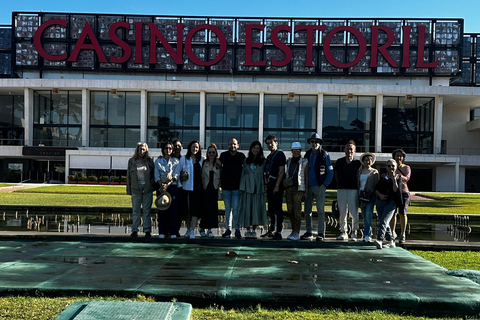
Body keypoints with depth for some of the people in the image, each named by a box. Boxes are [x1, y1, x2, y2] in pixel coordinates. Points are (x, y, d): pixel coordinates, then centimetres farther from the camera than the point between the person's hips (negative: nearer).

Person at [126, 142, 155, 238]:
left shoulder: (149, 161, 5)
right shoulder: (131, 161, 7)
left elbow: (153, 174, 7)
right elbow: (128, 176, 9)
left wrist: (154, 186, 1)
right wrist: (129, 189, 5)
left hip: (148, 189, -1)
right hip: (136, 190, 1)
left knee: (147, 211, 4)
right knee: (136, 211, 6)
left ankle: (147, 230, 9)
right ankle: (134, 230, 13)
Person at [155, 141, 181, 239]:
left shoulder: (176, 161, 9)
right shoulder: (158, 161, 12)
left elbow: (176, 175, 1)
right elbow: (157, 175, 4)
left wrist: (168, 184, -13)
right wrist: (161, 185, -13)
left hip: (173, 187, -1)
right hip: (161, 187, 1)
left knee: (173, 209, -6)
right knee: (162, 209, -2)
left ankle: (173, 232, -2)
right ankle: (162, 232, 3)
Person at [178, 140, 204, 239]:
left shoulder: (202, 159, 8)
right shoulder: (184, 158, 6)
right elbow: (179, 171, 6)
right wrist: (180, 184, -1)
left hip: (198, 188, 0)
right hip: (186, 187, 0)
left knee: (196, 208, -8)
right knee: (187, 208, 5)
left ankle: (192, 230, -7)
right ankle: (188, 229, 20)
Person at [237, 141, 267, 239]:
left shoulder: (263, 161, 8)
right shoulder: (246, 161, 13)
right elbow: (242, 174, 12)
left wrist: (265, 186, -4)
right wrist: (241, 188, 5)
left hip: (258, 188, -1)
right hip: (247, 188, 1)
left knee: (257, 208, -1)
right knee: (246, 208, -1)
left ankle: (254, 231, 9)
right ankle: (248, 230, 9)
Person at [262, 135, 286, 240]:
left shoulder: (280, 154, -6)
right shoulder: (269, 156, 20)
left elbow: (281, 171, -13)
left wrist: (277, 186, -18)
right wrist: (266, 180, 12)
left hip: (277, 184, -8)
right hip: (270, 184, 8)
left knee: (277, 209, -9)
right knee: (271, 209, 12)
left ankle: (279, 232, -7)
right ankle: (272, 230, 20)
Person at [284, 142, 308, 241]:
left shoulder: (304, 162, 1)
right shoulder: (289, 161, 15)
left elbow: (306, 176, 0)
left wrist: (307, 190, -4)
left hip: (298, 189, -5)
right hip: (289, 188, 5)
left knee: (297, 210, -10)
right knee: (290, 210, 6)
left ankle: (297, 233, -7)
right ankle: (293, 231, 19)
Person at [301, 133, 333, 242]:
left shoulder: (325, 155, -1)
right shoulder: (307, 155, 12)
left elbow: (330, 172, -1)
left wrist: (325, 185, -8)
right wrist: (305, 187, 8)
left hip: (319, 187, -5)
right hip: (308, 187, 5)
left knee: (320, 210, -4)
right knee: (307, 210, 7)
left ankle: (321, 233, 1)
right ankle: (308, 232, 16)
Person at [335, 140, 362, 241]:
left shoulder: (357, 163, 4)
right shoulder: (339, 162, 10)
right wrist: (341, 183, 9)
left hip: (353, 189, -2)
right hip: (341, 189, 2)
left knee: (354, 213, -4)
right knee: (342, 212, 5)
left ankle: (354, 233, 7)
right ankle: (343, 232, 14)